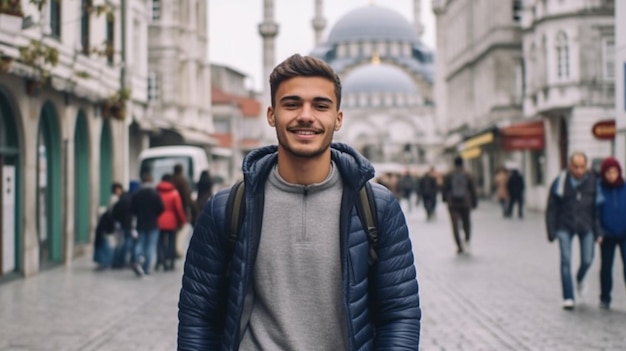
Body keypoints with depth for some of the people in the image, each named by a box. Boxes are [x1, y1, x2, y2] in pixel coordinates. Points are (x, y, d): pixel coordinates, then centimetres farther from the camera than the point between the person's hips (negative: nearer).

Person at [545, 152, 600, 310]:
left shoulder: (592, 181, -8)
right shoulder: (560, 182, -13)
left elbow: (597, 207, 0)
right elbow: (551, 209, -6)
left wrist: (597, 230, 0)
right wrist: (551, 231, -8)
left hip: (586, 227, 2)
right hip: (565, 227, -2)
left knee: (587, 260, 3)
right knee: (566, 260, -8)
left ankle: (580, 279, 39)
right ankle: (568, 298, 0)